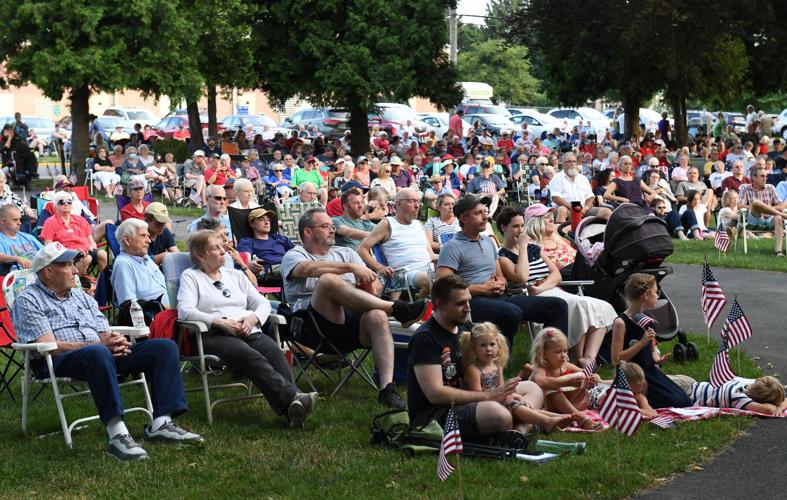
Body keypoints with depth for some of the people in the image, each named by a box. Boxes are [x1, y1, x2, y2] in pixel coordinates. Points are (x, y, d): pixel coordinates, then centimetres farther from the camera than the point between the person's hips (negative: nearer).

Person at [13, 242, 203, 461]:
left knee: (165, 346, -9)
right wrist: (100, 344, -16)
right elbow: (48, 346, -9)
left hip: (106, 354, 7)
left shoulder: (82, 297, 28)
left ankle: (161, 423, -22)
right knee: (98, 352, -42)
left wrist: (116, 341, -7)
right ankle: (117, 434, -47)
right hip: (61, 362, -7)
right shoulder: (28, 301, 4)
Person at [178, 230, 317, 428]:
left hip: (248, 331, 4)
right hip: (215, 335, -4)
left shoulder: (235, 275, 28)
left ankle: (292, 408, -47)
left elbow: (263, 303, 22)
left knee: (274, 351, -29)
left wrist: (253, 318, -2)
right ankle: (292, 397, -51)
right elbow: (185, 311, -5)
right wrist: (220, 322, -15)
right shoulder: (191, 276, 13)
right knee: (252, 357, -35)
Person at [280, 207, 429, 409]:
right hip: (314, 325, -4)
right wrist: (352, 268, -18)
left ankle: (387, 388, -39)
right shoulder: (294, 256, 14)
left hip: (351, 324, 4)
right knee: (328, 279, -31)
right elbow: (310, 268, -12)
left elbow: (374, 286, 21)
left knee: (377, 316, -30)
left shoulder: (346, 253, 29)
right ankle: (395, 308, -26)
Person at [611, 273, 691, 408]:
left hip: (652, 372, 8)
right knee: (676, 403, -15)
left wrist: (657, 359, 0)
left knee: (685, 402, 0)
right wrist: (641, 343, -25)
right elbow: (616, 359, -18)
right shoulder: (621, 323, -15)